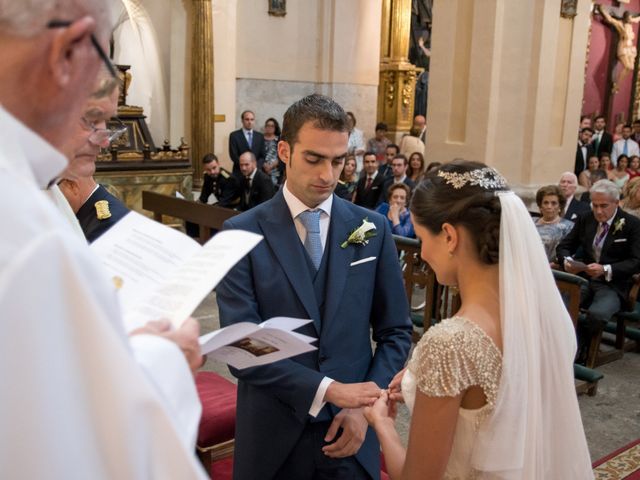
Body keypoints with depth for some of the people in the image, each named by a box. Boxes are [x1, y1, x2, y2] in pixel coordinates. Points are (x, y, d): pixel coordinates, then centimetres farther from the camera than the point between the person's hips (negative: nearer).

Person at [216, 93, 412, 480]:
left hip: (350, 432, 1)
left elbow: (396, 332, 3)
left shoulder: (372, 229, -1)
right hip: (271, 436, -1)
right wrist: (329, 389, -19)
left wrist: (364, 407, -9)